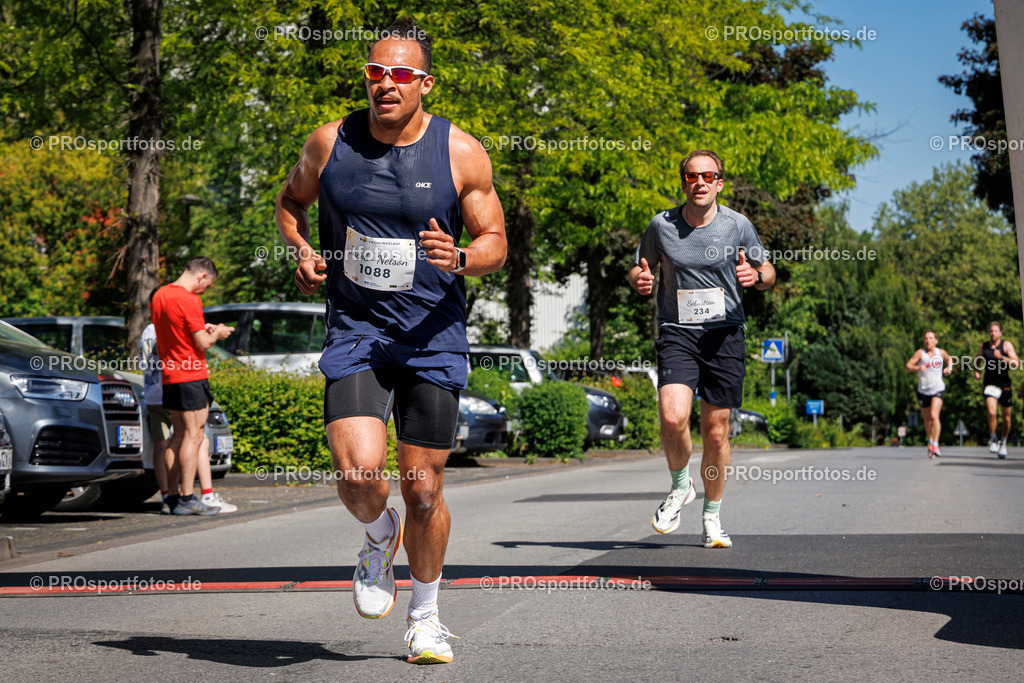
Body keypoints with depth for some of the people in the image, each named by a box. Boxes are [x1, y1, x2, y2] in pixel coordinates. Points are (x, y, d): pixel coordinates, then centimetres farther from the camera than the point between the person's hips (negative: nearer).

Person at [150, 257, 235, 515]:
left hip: (169, 376, 9)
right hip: (191, 377, -9)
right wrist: (216, 333, 4)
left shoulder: (160, 295, 11)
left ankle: (173, 497, 12)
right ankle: (187, 499, -9)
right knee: (193, 436, -6)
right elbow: (202, 344, -15)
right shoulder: (189, 301, -16)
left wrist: (202, 329, 20)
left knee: (178, 435, 12)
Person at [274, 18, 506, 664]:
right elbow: (291, 202, 17)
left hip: (434, 337, 0)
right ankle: (381, 539, 18)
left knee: (424, 490, 5)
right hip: (355, 330, 1)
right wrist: (302, 251, -3)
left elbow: (496, 243, 2)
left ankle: (425, 616, 29)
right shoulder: (330, 142, -1)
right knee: (358, 473, -19)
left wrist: (460, 257, -20)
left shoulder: (461, 153, -5)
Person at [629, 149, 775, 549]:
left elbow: (767, 273, 12)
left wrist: (755, 275, -12)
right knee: (672, 417, -21)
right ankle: (680, 487, 9)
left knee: (716, 431, 3)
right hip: (676, 332, 0)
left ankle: (712, 517, 22)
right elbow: (638, 267, 16)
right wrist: (639, 279, -9)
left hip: (724, 335, 1)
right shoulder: (662, 226, 2)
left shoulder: (737, 226, 2)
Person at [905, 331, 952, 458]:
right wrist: (918, 368, -35)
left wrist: (949, 367, 6)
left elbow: (948, 358, 26)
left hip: (938, 390, -1)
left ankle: (935, 445, -20)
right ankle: (930, 441, 35)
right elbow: (907, 366, -16)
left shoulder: (940, 352, 3)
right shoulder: (920, 353, -7)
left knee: (934, 416, -19)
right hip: (923, 391, 1)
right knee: (927, 419, 12)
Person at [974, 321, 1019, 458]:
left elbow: (1016, 363, -18)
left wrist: (1002, 357, -30)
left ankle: (1003, 442, 32)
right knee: (991, 412, -23)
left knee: (1006, 418, 9)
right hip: (990, 384, 0)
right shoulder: (983, 346, 4)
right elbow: (978, 358, 26)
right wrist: (976, 371, 8)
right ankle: (993, 439, -2)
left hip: (1005, 386, 0)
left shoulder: (1006, 345, -6)